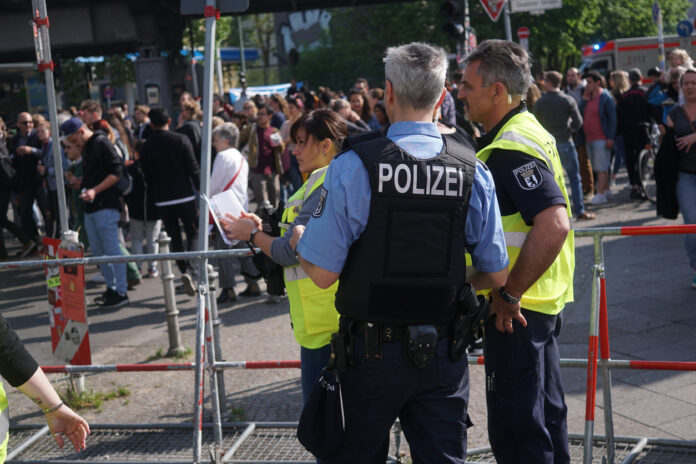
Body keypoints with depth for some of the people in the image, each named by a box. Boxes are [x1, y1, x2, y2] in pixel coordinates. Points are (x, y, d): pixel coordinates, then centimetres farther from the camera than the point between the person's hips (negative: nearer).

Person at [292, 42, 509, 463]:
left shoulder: (352, 167, -14)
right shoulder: (473, 172, -5)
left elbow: (323, 273, -13)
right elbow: (496, 276, 0)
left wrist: (299, 239, 8)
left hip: (372, 352, -2)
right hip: (444, 352, 2)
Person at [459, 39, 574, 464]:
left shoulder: (511, 149, -21)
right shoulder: (525, 132, 11)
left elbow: (554, 224, -33)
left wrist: (509, 294, -25)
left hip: (515, 311, -10)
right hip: (542, 301, 10)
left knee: (515, 430, -1)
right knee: (544, 410, 22)